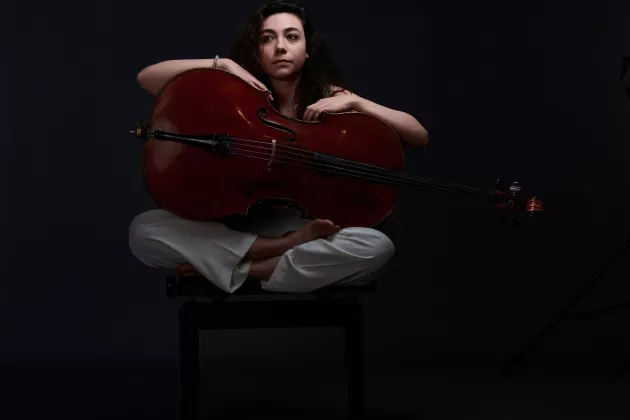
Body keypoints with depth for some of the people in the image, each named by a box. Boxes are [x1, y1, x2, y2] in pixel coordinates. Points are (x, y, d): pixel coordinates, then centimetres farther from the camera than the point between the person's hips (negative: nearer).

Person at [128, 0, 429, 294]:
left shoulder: (330, 97, -3)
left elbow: (419, 137, -8)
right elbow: (146, 78, -7)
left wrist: (353, 102, -20)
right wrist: (221, 65, -16)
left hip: (307, 227, -1)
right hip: (239, 228, 1)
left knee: (377, 247, -32)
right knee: (143, 229, -23)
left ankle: (245, 271, -22)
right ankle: (290, 250, -21)